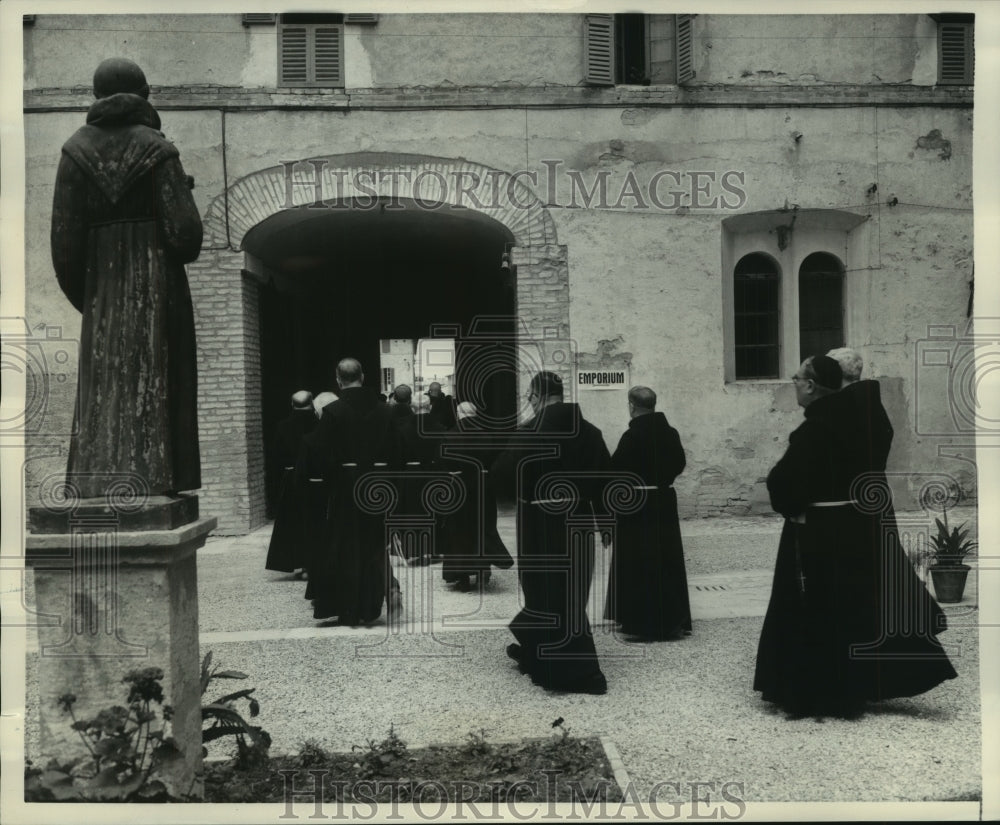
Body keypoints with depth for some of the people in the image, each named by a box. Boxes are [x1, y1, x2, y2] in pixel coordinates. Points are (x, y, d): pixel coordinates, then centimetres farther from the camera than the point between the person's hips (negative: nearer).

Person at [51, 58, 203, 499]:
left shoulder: (76, 150, 4)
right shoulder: (158, 150, -4)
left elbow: (65, 235, 0)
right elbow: (184, 233, -11)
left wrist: (81, 294, 12)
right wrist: (184, 194, 12)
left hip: (103, 285, 2)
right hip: (158, 284, -2)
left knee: (103, 385, 9)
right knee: (154, 383, 2)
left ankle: (99, 483, 7)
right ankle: (152, 480, 0)